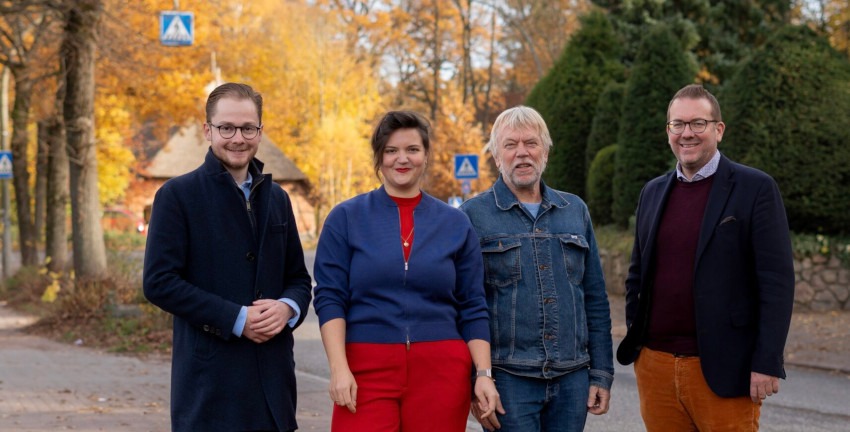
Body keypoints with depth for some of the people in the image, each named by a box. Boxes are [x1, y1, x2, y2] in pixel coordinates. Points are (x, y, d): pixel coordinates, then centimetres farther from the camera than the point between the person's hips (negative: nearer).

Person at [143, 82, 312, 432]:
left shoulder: (276, 198, 14)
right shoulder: (177, 195, -3)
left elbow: (298, 278, 17)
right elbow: (159, 282, -10)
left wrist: (288, 308, -6)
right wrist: (236, 319, -16)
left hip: (272, 374, 5)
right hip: (209, 380, -5)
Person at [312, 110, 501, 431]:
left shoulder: (455, 223, 8)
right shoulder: (346, 218, 4)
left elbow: (473, 309, 9)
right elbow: (329, 298, -1)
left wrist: (483, 374, 0)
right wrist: (339, 369, -11)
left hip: (441, 372, 2)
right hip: (367, 370, -1)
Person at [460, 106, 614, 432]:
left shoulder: (575, 210, 11)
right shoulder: (473, 216, 0)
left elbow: (595, 299, 13)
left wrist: (602, 373, 8)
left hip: (572, 379, 4)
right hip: (508, 380, -3)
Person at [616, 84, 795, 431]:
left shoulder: (755, 188, -4)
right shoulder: (653, 192, 12)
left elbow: (777, 281, -9)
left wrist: (767, 362, -14)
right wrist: (633, 342, 13)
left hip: (722, 370, -5)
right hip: (655, 365, 5)